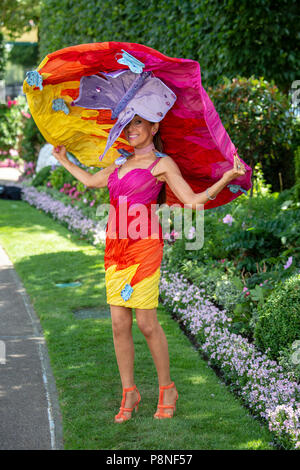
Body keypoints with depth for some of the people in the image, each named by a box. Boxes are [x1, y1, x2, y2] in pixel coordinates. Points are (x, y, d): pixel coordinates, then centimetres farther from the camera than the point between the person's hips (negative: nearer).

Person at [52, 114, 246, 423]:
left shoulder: (162, 164, 0)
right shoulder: (120, 164, 17)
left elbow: (193, 201, -7)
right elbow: (90, 181, 34)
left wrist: (228, 177, -19)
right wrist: (65, 161, 45)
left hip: (144, 246, -6)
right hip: (115, 246, 6)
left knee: (146, 322, -6)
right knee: (119, 323, 3)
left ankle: (167, 389, 12)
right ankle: (129, 393, 14)